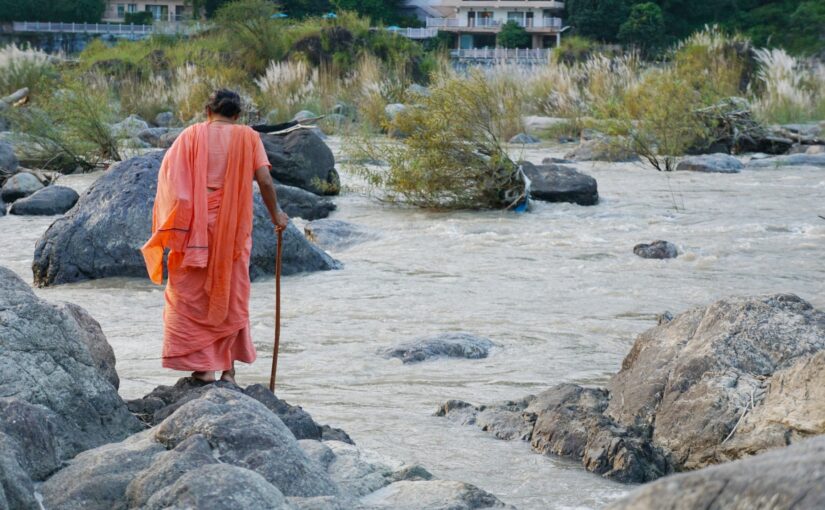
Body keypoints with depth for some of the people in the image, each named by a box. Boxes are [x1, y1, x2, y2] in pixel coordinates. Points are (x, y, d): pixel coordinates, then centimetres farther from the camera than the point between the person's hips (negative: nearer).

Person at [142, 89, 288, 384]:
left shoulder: (193, 134, 3)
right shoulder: (248, 138, 3)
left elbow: (167, 171, -6)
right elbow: (264, 180, -6)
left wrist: (173, 222, 1)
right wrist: (275, 214, 8)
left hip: (196, 225, -1)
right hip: (234, 227, 1)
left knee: (192, 294, 6)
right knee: (232, 296, 12)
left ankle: (203, 366, 1)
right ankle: (228, 368, 12)